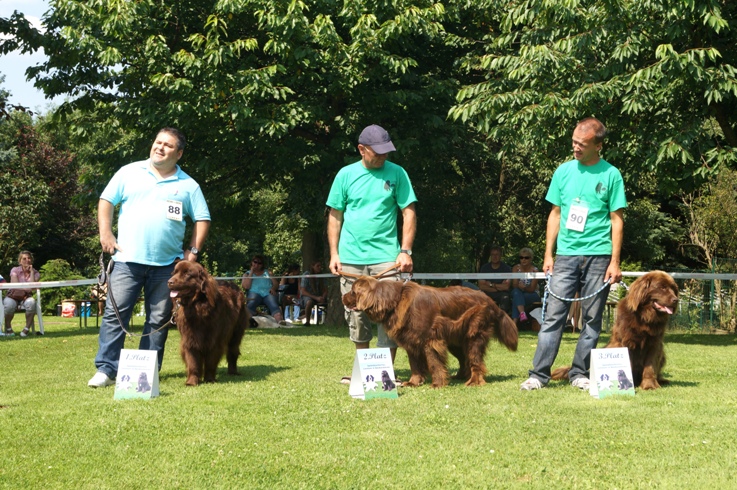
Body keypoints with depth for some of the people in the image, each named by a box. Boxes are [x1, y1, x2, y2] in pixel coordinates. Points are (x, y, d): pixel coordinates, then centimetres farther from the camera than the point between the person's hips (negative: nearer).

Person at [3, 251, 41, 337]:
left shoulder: (36, 273, 5)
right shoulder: (15, 270, 3)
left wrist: (31, 271, -8)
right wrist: (27, 289, -17)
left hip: (26, 297, 1)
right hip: (14, 296, -1)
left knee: (31, 303, -38)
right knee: (9, 304, -38)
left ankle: (27, 328, -21)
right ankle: (8, 328, -10)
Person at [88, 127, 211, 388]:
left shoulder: (188, 185, 8)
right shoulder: (129, 172, 7)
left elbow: (202, 219, 10)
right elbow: (106, 201, 8)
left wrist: (193, 251, 1)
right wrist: (105, 234, -2)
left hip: (167, 265, 1)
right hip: (128, 259, -1)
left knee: (159, 320, 4)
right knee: (115, 313, -6)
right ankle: (106, 369, -3)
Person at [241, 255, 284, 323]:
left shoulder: (267, 272, 29)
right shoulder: (247, 274, 24)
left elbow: (276, 284, 20)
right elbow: (246, 286, 5)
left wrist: (273, 288, -5)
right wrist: (251, 273, 9)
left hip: (268, 293, 1)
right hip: (255, 292, -1)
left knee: (274, 306, -35)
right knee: (251, 303, -39)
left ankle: (280, 321, -63)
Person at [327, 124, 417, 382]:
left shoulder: (397, 174, 1)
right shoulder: (346, 175, 4)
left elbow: (409, 213, 2)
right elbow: (335, 216, 9)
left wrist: (406, 251, -6)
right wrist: (334, 253, 2)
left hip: (386, 257, -2)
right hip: (351, 259, 2)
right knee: (356, 317, 9)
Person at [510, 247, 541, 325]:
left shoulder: (534, 270, -8)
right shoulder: (516, 268, 1)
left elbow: (532, 289, -12)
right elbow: (514, 286, -7)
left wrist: (524, 288, -34)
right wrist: (519, 286, -30)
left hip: (532, 295, -2)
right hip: (518, 294, 2)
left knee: (516, 299, -33)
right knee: (516, 292, -35)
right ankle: (522, 313, -53)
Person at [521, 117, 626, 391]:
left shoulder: (610, 175, 0)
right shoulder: (564, 171, 8)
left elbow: (617, 220, 0)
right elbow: (555, 214, 13)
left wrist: (615, 262, -6)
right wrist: (548, 254, 7)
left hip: (598, 255, -1)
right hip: (566, 255, 2)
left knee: (592, 319, 4)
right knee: (554, 314, -4)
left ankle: (579, 373, 12)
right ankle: (539, 373, -4)